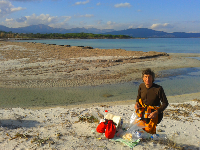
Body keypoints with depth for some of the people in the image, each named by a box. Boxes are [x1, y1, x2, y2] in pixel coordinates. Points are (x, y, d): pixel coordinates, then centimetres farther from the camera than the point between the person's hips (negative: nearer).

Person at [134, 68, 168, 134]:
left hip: (153, 113, -4)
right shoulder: (141, 86, -8)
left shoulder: (158, 89, -22)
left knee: (149, 131, -8)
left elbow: (165, 103, -14)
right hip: (142, 112, 5)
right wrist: (137, 103, -8)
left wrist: (156, 112, -24)